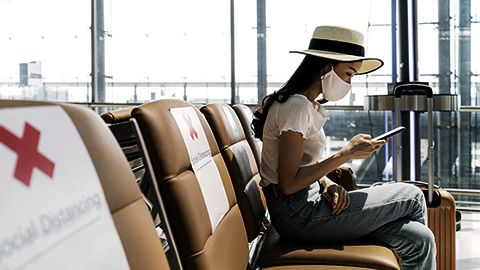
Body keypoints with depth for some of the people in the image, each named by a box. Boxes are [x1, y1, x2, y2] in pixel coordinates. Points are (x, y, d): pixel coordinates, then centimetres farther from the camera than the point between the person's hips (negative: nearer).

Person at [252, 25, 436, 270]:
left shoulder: (308, 105, 15)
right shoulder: (296, 108, -17)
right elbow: (289, 183, -22)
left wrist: (327, 184, -5)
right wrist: (347, 153, -17)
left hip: (305, 207, 9)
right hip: (298, 216, -9)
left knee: (419, 240, -2)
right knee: (412, 197, -1)